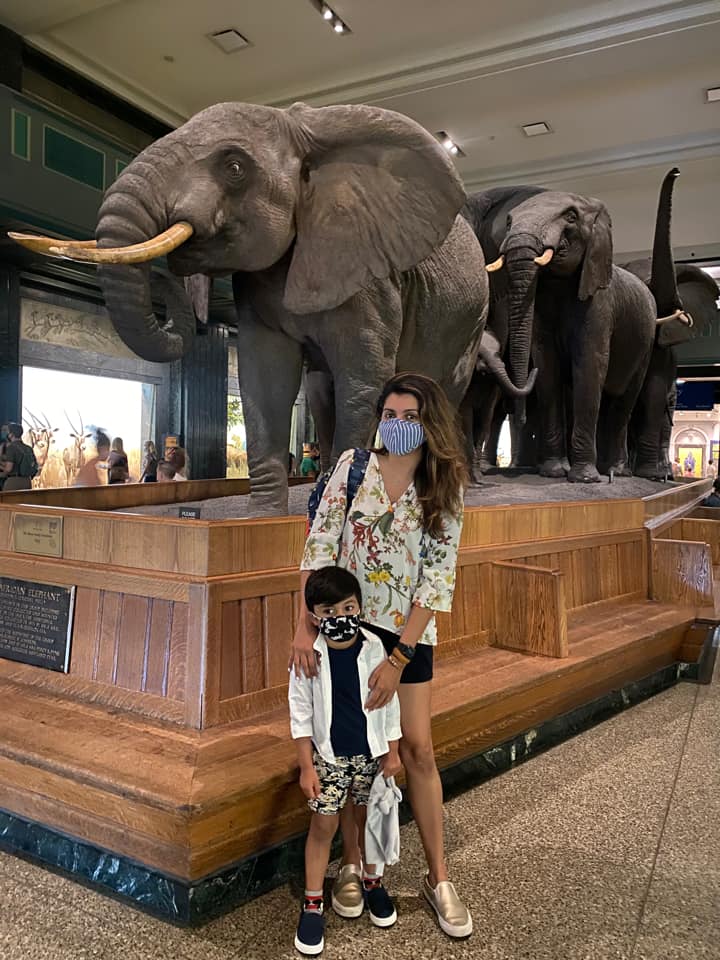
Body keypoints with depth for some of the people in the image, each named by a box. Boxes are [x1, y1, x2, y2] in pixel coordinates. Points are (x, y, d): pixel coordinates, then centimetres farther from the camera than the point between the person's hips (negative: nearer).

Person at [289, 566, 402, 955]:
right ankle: (312, 904, 22)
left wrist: (392, 752, 2)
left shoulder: (374, 648, -10)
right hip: (329, 755, -1)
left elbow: (389, 702, -1)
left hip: (370, 752, 2)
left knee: (368, 818, 17)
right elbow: (300, 712, -7)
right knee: (323, 826, 6)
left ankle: (372, 882, 40)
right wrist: (306, 765, -7)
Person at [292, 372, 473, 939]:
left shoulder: (445, 491, -5)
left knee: (418, 750, 5)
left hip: (407, 631, 0)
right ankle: (352, 863, 29)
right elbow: (320, 545, -8)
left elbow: (438, 579, -8)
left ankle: (438, 878, 22)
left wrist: (397, 659, -13)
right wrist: (305, 626, -15)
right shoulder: (353, 466, -6)